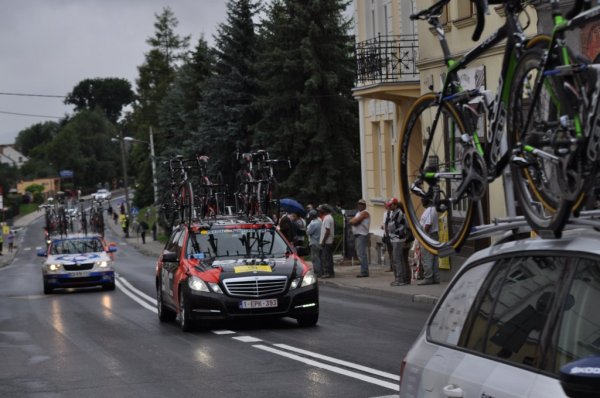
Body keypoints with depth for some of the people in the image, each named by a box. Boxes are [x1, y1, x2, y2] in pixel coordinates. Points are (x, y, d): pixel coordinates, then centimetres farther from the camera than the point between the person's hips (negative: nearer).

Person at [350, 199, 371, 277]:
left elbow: (355, 221, -15)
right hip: (357, 235, 10)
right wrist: (355, 221, -5)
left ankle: (364, 272, -17)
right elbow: (350, 221, 14)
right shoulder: (358, 213, 23)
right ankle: (364, 271, 13)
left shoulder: (364, 213, -7)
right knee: (359, 254, 9)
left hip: (362, 235, -10)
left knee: (361, 253, -14)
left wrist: (354, 221, 6)